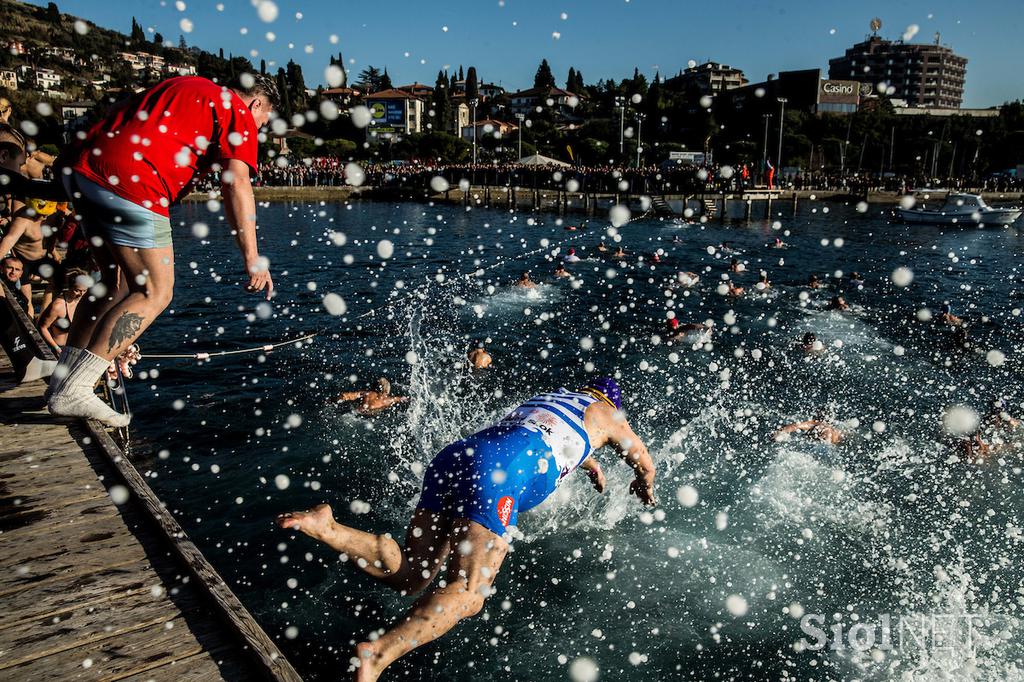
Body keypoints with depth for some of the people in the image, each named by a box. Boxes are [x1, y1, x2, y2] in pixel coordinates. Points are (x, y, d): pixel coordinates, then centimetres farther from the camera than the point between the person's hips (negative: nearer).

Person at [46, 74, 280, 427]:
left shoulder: (184, 87, 30)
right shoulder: (239, 113, 5)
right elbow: (236, 186, -9)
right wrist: (252, 258, -12)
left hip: (82, 166, 9)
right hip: (128, 182, -9)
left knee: (117, 283, 19)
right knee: (155, 293, -2)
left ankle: (62, 380, 22)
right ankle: (73, 391, -5)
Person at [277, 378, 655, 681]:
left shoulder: (545, 396, 40)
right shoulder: (607, 414, 25)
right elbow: (645, 464, 39)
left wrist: (590, 464, 79)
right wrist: (644, 491, 61)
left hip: (457, 453, 7)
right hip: (503, 468, -7)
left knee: (408, 577, 6)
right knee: (468, 592, -16)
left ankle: (325, 526, -13)